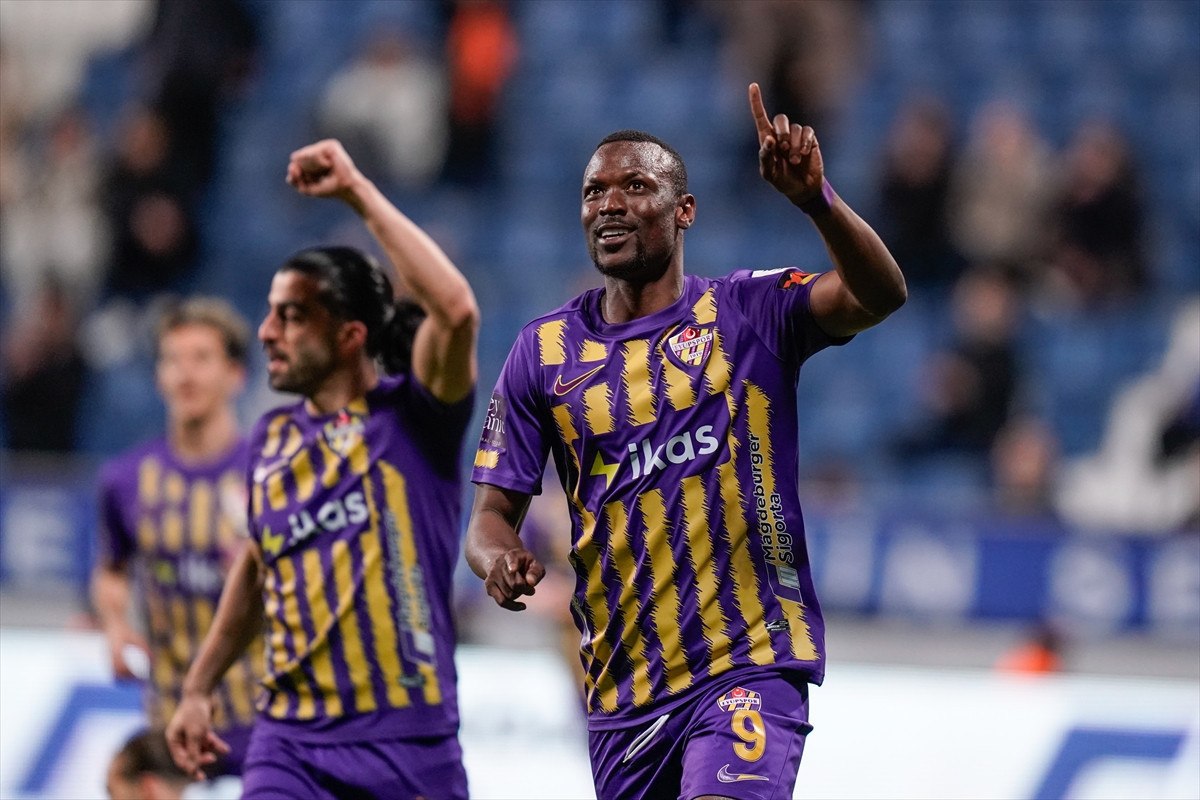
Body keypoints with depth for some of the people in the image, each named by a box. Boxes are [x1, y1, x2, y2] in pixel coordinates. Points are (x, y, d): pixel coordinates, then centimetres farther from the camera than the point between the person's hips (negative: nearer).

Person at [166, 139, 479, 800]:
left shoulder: (412, 417, -7)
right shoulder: (271, 440, 10)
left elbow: (456, 310, -26)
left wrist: (358, 193, -23)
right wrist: (197, 689, 27)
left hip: (407, 738, -4)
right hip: (291, 739, 4)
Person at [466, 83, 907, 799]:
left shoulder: (749, 312, 0)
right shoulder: (546, 351, 7)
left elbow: (880, 295, -17)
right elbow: (493, 512, 9)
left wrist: (816, 199, -34)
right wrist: (501, 563, -15)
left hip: (750, 662, -4)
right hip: (622, 693, 4)